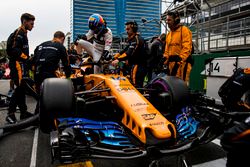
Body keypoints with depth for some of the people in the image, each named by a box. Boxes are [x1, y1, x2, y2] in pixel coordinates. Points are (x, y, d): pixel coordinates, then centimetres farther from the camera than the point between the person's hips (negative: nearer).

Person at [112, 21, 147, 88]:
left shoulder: (137, 39, -13)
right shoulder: (131, 39, 21)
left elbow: (130, 53, -27)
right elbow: (124, 50, 16)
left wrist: (118, 59, -36)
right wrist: (113, 57, 6)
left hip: (138, 66, -10)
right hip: (134, 65, 10)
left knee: (136, 87, -14)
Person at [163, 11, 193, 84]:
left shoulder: (184, 30, -1)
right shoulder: (169, 34, 23)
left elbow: (186, 48, -12)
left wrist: (180, 60, -21)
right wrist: (165, 60, 9)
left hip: (182, 62, -8)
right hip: (171, 62, 8)